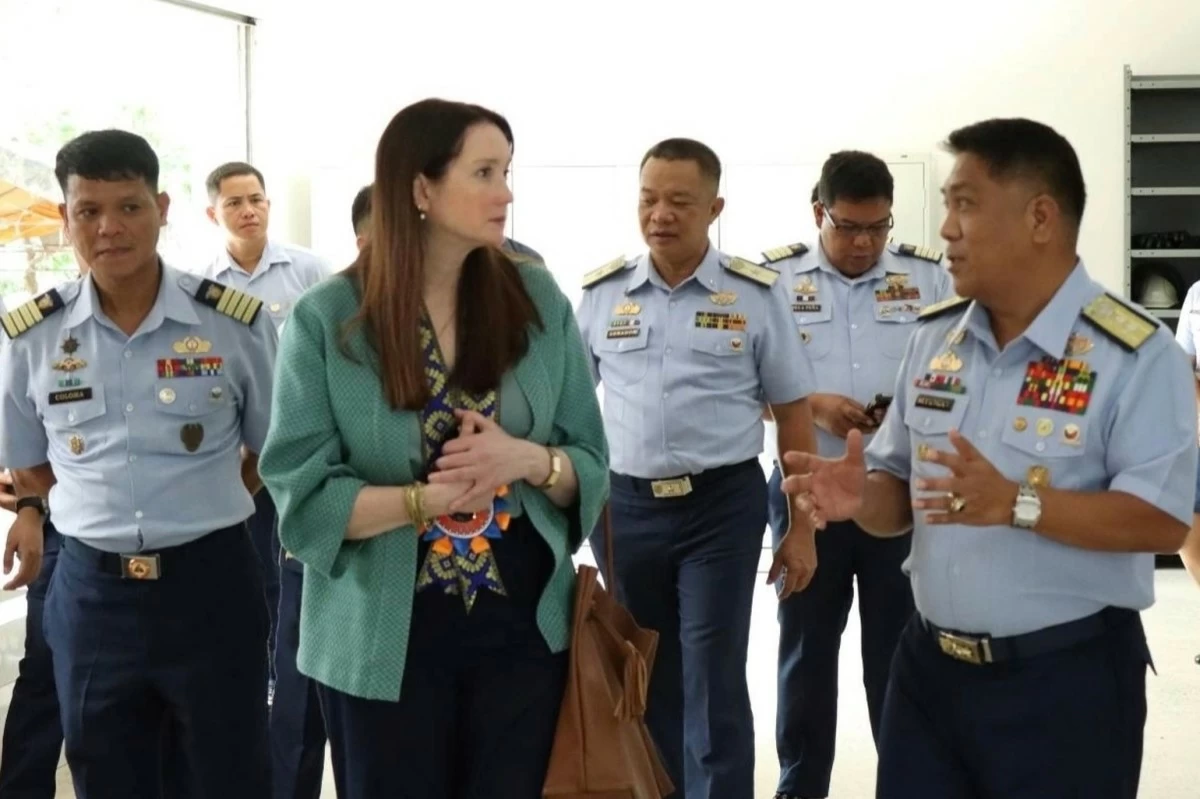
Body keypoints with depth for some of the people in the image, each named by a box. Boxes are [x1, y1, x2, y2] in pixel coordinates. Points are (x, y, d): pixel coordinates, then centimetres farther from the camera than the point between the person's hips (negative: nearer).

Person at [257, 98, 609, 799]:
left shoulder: (539, 300, 0)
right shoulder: (326, 320, -7)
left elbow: (592, 465, 2)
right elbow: (303, 496, -11)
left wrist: (528, 460, -19)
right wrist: (427, 498, -24)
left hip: (525, 623, 2)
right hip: (381, 638, -2)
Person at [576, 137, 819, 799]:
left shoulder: (757, 294, -2)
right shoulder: (600, 293, 4)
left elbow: (793, 412, 2)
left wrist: (802, 527, 0)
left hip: (722, 504, -2)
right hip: (624, 505, 3)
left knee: (713, 685, -1)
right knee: (643, 682, 14)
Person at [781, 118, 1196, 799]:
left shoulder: (1135, 353, -12)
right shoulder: (934, 337, 7)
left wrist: (1016, 503, -29)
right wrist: (862, 496, -11)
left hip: (1066, 678, -5)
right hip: (930, 665, 5)